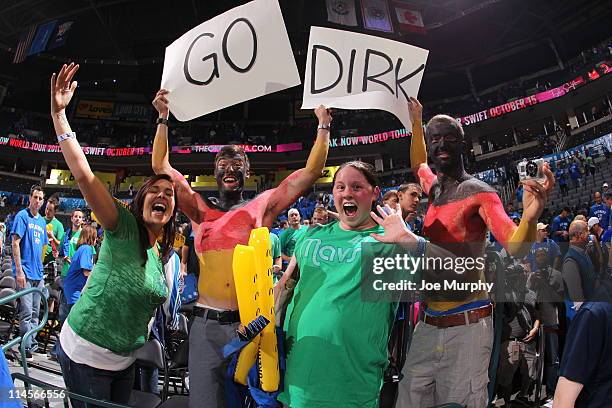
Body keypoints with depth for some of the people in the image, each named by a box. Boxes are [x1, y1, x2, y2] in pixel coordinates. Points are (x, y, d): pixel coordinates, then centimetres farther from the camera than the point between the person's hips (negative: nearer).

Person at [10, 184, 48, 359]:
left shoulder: (42, 221, 14)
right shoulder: (22, 216, -6)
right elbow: (15, 243, -12)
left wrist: (41, 269, 17)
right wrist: (19, 271, -17)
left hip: (38, 273, 7)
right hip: (25, 272, -7)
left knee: (35, 313, 13)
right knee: (26, 313, -5)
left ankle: (33, 343, 22)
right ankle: (27, 348, 3)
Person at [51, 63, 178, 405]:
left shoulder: (164, 256, 5)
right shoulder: (124, 227, -16)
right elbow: (83, 174, -28)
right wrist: (59, 113, -32)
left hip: (125, 360, 7)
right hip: (86, 353, -7)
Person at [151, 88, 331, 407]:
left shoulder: (261, 207, 8)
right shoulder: (200, 210, 11)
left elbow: (310, 171, 5)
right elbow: (161, 168, 10)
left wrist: (323, 124, 4)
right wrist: (164, 119, 7)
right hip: (206, 323, 1)